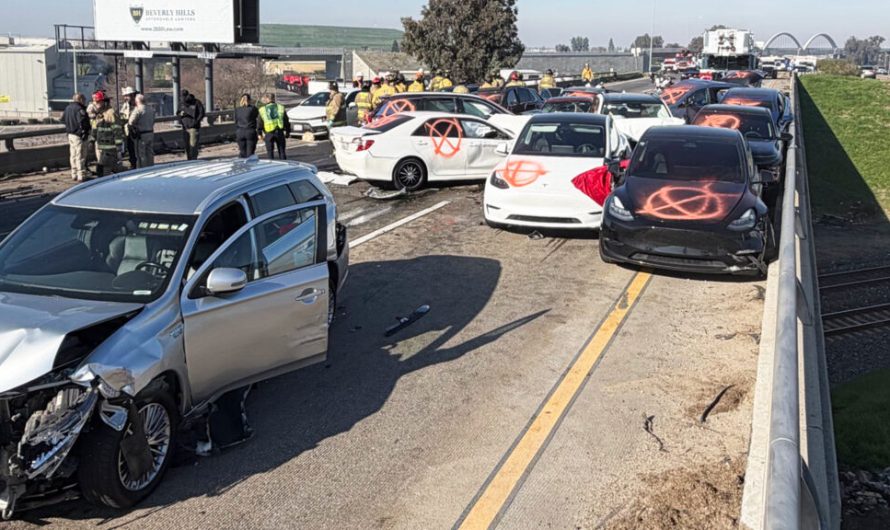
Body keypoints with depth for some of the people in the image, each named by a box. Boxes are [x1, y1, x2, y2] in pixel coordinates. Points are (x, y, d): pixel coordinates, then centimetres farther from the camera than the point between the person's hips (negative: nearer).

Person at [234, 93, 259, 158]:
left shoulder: (237, 110, 5)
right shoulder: (252, 108, -6)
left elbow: (236, 123, 9)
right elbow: (257, 115, 13)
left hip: (240, 133, 3)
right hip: (250, 132, -3)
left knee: (242, 153, 6)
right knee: (250, 153, -1)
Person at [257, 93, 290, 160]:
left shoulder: (262, 110, 3)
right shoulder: (280, 107, 5)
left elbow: (259, 124, 4)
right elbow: (286, 122, 7)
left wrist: (260, 133, 14)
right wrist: (287, 132, 14)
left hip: (268, 134, -1)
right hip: (279, 132, 1)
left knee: (270, 152, 8)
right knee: (282, 151, 9)